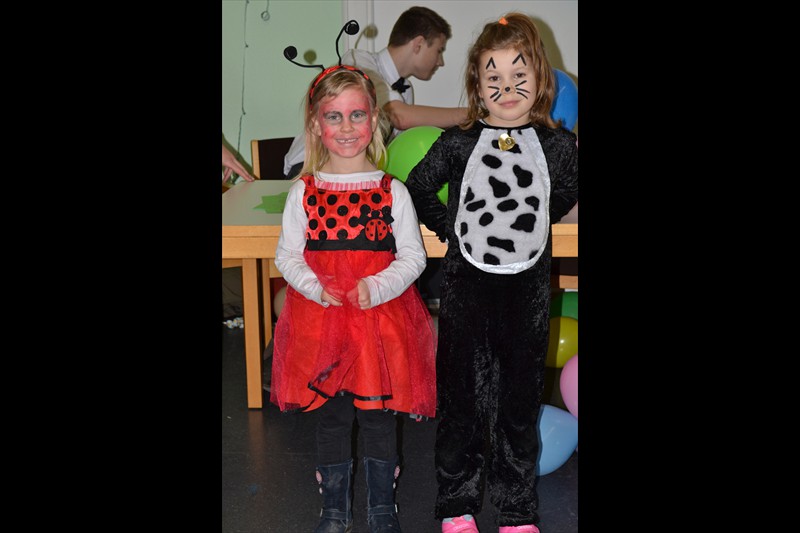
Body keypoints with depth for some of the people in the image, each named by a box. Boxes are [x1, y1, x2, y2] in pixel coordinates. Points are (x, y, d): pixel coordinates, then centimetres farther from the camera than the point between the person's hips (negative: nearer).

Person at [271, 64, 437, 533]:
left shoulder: (392, 190, -4)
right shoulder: (304, 192, -1)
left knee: (379, 415, 10)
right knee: (330, 415, 13)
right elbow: (287, 255, 3)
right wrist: (317, 287, -15)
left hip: (381, 317, -1)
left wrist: (376, 288, -17)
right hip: (321, 320, 1)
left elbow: (413, 256, -2)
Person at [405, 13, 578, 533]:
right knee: (462, 396, 9)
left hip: (528, 290, 1)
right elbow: (417, 189, 9)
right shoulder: (457, 143, -3)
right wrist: (455, 229, 2)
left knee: (520, 399, 12)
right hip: (467, 287, -1)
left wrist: (528, 225, 10)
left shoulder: (558, 144, -1)